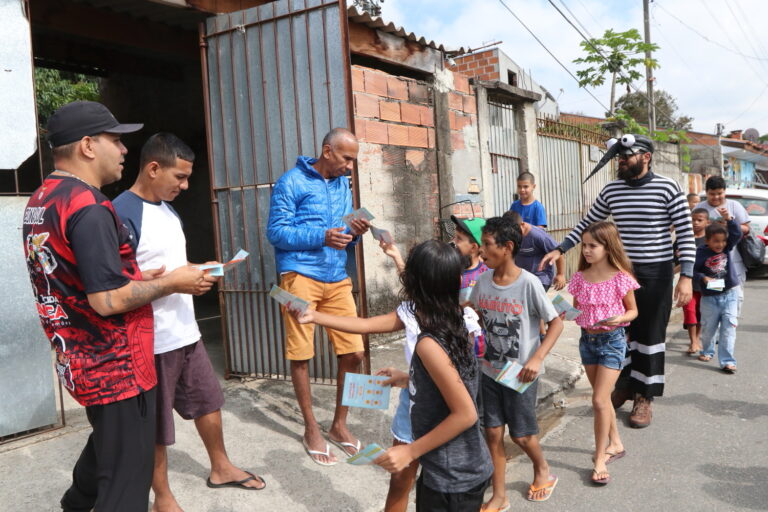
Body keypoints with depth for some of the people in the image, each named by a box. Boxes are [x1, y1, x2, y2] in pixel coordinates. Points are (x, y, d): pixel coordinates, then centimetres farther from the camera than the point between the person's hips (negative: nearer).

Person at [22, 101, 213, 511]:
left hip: (81, 361, 10)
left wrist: (140, 276, 9)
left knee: (106, 445, 30)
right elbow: (107, 301, -26)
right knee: (126, 478, 5)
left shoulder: (40, 202, 8)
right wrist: (170, 282, -13)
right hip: (115, 367, -10)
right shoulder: (88, 208, -23)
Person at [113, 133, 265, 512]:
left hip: (185, 332, 9)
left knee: (208, 400, 21)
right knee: (155, 425, 8)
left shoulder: (167, 209, 11)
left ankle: (221, 468, 42)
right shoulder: (122, 214, -19)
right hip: (152, 342, -9)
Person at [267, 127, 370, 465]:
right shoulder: (292, 182, -4)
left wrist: (354, 233, -4)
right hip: (301, 275, -5)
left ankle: (339, 424, 22)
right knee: (300, 356, 2)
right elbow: (276, 232, -10)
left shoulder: (343, 186, 15)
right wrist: (322, 237, -19)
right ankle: (311, 430, 19)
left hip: (337, 278, 6)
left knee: (354, 352, 3)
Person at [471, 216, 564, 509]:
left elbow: (556, 323, -14)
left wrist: (537, 358, -23)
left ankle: (542, 470, 41)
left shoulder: (529, 283, -19)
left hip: (520, 373, -4)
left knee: (521, 434, 9)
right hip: (490, 371, 4)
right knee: (492, 432, 8)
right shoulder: (483, 281, -3)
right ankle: (499, 496, 24)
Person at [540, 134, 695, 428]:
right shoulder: (611, 191, 2)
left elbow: (685, 233, -8)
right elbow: (587, 224, 13)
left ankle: (644, 397, 16)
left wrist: (686, 276, -15)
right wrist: (560, 250, 5)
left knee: (650, 334, 4)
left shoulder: (667, 188, -9)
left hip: (657, 272, -3)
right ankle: (623, 386, 27)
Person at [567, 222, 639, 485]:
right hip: (587, 339, 5)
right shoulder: (580, 278, 1)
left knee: (599, 400, -8)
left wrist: (620, 319, -22)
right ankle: (615, 443, 36)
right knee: (602, 397, 17)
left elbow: (633, 310, -3)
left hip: (612, 340, -5)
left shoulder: (620, 278, -13)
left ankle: (600, 460, 5)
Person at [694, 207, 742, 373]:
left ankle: (727, 361, -3)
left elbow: (737, 233, -13)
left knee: (729, 327, -6)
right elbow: (694, 271, -6)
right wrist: (704, 278, -23)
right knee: (708, 327, 12)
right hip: (710, 297, -1)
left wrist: (729, 218, -24)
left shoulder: (727, 247, 0)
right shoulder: (701, 252, -10)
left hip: (730, 294, 2)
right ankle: (707, 351, 38)